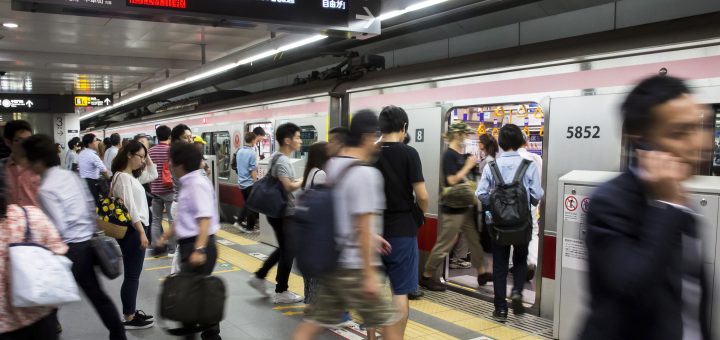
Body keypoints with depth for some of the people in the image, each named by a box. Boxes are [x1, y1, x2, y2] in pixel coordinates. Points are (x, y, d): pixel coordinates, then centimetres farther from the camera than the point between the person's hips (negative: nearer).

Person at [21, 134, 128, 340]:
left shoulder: (46, 189, -18)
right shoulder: (72, 176, 5)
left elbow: (58, 230, -21)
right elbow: (92, 208, 10)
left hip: (69, 249, -8)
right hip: (87, 244, 8)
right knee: (97, 294, 18)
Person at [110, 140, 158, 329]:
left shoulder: (132, 176, 11)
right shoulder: (122, 177, -17)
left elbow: (153, 175, 25)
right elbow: (130, 207, -22)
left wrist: (147, 156, 12)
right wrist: (142, 232, -22)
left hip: (135, 229, 10)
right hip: (132, 230, -10)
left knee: (133, 274, 16)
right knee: (132, 276, -2)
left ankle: (131, 312, 25)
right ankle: (129, 319, 6)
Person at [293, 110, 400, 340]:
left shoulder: (332, 166, 8)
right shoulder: (365, 173, -18)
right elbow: (363, 227, -21)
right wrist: (369, 273, -18)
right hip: (353, 267, -8)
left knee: (314, 321, 12)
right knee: (387, 321, 8)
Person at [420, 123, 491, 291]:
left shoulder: (461, 155, 10)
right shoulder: (449, 155, -15)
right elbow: (452, 180, -23)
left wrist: (472, 164, 6)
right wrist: (468, 166, -16)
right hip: (453, 207, -9)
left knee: (475, 239, 15)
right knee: (445, 243, -1)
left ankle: (482, 273, 27)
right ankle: (426, 276, 10)